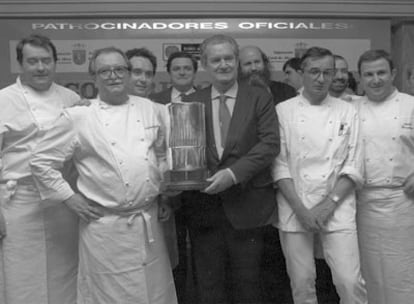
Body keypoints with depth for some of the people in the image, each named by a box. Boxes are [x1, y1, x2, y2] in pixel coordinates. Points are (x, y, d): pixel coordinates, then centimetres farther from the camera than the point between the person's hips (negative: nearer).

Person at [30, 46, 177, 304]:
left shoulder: (148, 108, 6)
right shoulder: (78, 117, -6)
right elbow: (41, 161, -2)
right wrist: (69, 198, -5)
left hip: (150, 220, 4)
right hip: (106, 227, -4)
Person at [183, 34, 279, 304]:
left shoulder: (260, 98, 2)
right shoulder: (192, 102, 8)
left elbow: (270, 143, -8)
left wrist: (234, 173, -19)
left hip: (246, 205, -1)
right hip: (203, 207, 2)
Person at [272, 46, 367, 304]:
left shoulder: (347, 112, 5)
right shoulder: (283, 111, 2)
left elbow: (354, 166, 2)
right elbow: (279, 164, -2)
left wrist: (328, 204, -9)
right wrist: (301, 209, -10)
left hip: (337, 209, 1)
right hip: (294, 210, 0)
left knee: (351, 282, -5)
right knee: (302, 283, 6)